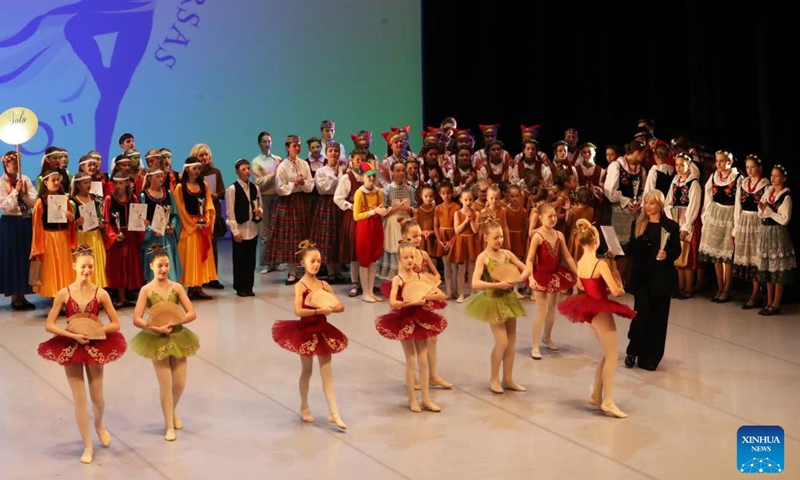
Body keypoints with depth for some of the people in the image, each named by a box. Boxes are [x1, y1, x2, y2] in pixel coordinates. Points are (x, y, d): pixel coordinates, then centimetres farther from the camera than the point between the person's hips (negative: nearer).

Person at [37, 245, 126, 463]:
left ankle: (99, 425, 46)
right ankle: (88, 446, 18)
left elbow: (115, 324, -5)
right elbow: (49, 325, -8)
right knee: (79, 399, 4)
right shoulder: (64, 294, -10)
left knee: (97, 397, 11)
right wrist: (73, 335, -19)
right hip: (70, 347, 0)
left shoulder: (101, 294, -10)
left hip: (95, 346, 0)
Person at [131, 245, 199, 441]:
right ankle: (169, 425, 15)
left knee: (180, 383, 8)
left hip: (178, 337, 3)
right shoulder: (146, 290, -10)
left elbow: (192, 313, -7)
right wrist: (157, 328, -23)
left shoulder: (176, 287, -5)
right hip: (157, 340, -3)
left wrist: (174, 322, -21)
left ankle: (172, 413, 38)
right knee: (166, 384, 0)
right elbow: (137, 319, -13)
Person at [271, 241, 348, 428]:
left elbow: (341, 306, 1)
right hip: (306, 331, -4)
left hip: (323, 330, 4)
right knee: (307, 371, 12)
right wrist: (319, 310, -33)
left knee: (327, 372, 4)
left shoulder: (323, 284, 1)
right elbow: (298, 311, -28)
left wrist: (330, 309, -20)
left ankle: (334, 413, 4)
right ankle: (304, 408, 31)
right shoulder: (300, 285, -14)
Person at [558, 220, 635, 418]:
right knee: (612, 356, 0)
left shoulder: (580, 263, 4)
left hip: (589, 310, 8)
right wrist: (621, 288, 0)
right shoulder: (600, 264, -20)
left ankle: (596, 395, 21)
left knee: (607, 354, 18)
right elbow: (616, 291, -21)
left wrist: (609, 287, 9)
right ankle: (608, 401, 0)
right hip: (601, 311, -8)